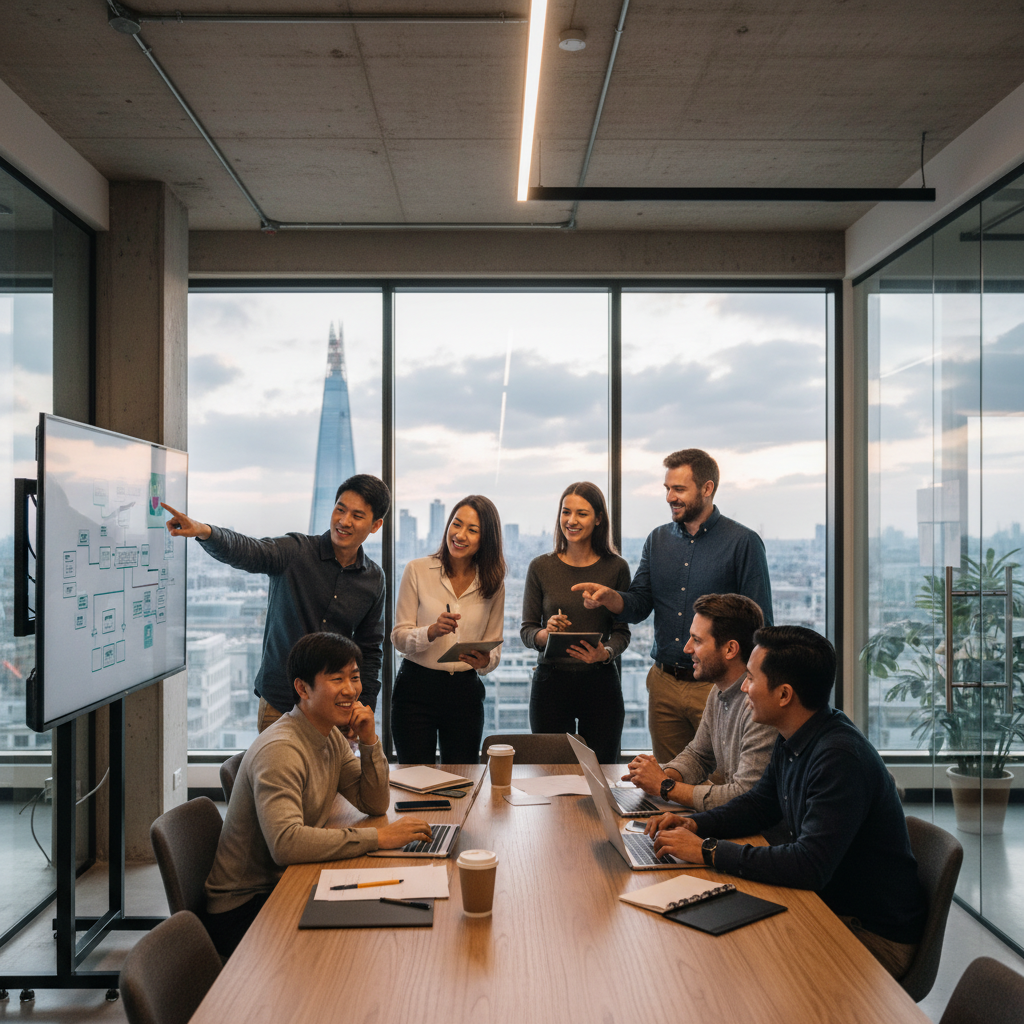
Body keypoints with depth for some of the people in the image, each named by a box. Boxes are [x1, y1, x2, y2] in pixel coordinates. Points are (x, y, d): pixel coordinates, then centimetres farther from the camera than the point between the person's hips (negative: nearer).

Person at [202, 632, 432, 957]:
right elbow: (285, 842, -37)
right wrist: (378, 837, -34)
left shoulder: (332, 736, 4)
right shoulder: (280, 750, -25)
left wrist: (369, 742, -7)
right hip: (243, 909, -8)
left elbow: (375, 804, 8)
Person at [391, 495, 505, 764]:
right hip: (416, 688, -2)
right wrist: (432, 631, -22)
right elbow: (398, 637, -4)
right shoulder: (418, 570, -3)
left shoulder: (493, 583, 4)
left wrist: (484, 661, -15)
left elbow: (495, 649, 7)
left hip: (465, 693, 2)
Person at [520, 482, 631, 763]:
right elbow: (526, 630, 4)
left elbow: (622, 632, 3)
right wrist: (546, 633, -16)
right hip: (551, 682, 0)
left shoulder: (616, 568, 1)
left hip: (601, 683, 0)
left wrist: (605, 653, -17)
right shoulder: (540, 567, 2)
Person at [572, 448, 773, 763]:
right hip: (664, 684, 5)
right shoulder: (658, 540, 11)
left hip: (716, 686, -5)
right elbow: (638, 605, 7)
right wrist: (608, 596, -14)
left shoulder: (742, 543, -5)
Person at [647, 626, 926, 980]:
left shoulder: (841, 758, -29)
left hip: (875, 937, -8)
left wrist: (708, 850, -28)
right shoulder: (793, 741, 1)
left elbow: (809, 866, -34)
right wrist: (695, 824, -1)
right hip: (828, 903, 8)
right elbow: (759, 804, 17)